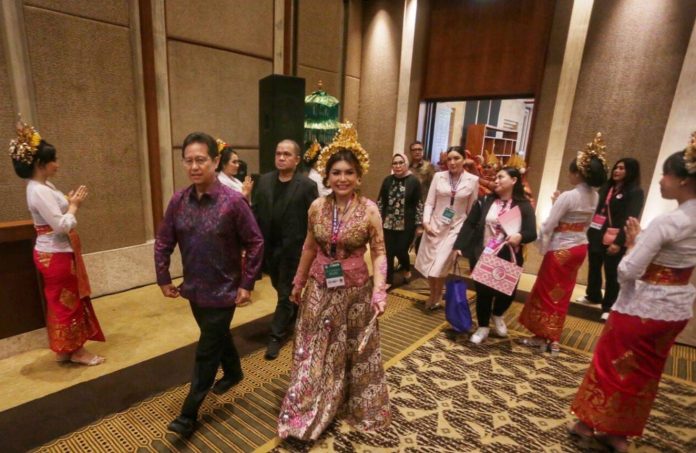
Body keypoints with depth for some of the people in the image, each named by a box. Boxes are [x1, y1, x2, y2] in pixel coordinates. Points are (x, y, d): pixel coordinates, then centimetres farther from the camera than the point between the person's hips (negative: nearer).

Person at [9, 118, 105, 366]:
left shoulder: (44, 186, 10)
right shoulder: (39, 191, -21)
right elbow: (62, 225, -25)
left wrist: (70, 202, 0)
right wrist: (74, 204, -12)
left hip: (56, 253, 10)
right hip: (55, 256, -10)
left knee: (61, 302, 18)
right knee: (67, 302, 3)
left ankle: (65, 349, 31)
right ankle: (76, 350, 18)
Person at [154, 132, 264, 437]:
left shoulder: (233, 201, -19)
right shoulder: (178, 201, -4)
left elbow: (255, 244, -14)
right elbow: (163, 242, 6)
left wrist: (247, 283, -12)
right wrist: (164, 279, 6)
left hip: (223, 291, -5)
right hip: (194, 289, 5)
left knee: (206, 352, 5)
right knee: (218, 336, 25)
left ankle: (188, 415, 22)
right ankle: (233, 372, 52)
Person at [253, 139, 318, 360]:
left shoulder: (307, 185, -10)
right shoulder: (264, 181, 4)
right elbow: (256, 212, 3)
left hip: (293, 247, -5)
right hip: (269, 246, 5)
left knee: (286, 293, 5)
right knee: (282, 288, 22)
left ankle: (277, 335, 19)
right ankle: (292, 317, 47)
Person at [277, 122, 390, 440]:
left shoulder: (369, 210, -12)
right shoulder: (317, 207, -4)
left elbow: (378, 253, -8)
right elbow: (309, 247, 7)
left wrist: (379, 290, -20)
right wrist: (298, 283, 13)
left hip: (355, 292, -2)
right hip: (319, 290, 3)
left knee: (355, 354, 16)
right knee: (313, 353, 13)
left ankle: (358, 407, 42)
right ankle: (306, 413, 34)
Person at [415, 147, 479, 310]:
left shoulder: (473, 180, -2)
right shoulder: (438, 176, -1)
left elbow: (472, 209, 3)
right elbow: (429, 203, 0)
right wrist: (426, 222, -12)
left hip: (456, 227, -2)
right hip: (435, 225, 2)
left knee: (441, 265, -2)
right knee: (429, 263, 8)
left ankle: (436, 297, 24)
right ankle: (434, 295, 32)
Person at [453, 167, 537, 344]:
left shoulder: (524, 206, -2)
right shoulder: (485, 201, 1)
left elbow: (532, 233, -6)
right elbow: (469, 224, -1)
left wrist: (520, 236, -29)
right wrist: (459, 246, -8)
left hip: (508, 259, 0)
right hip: (482, 256, 0)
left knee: (508, 291, 6)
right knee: (483, 292, 4)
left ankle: (497, 315, 41)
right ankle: (483, 327, 27)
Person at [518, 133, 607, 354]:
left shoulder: (568, 196, -22)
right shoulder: (594, 196, 2)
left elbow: (548, 227, -20)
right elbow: (586, 223, 12)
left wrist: (543, 248, -6)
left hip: (561, 250, -8)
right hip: (580, 247, 8)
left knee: (546, 292, 8)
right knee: (562, 294, 16)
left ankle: (542, 336, 21)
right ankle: (553, 339, 26)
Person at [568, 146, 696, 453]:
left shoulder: (666, 222, -24)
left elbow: (627, 271, -25)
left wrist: (632, 242, -9)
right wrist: (640, 239, 1)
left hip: (642, 307, -8)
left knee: (611, 364, 12)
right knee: (644, 372, 19)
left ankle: (589, 422, 30)